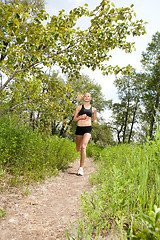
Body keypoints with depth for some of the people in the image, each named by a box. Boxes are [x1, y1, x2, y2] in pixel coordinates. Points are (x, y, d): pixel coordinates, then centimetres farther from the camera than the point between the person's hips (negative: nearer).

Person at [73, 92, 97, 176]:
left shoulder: (93, 109, 13)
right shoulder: (79, 107, 10)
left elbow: (95, 119, 25)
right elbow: (74, 119, 8)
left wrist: (95, 121, 2)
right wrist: (80, 117, -11)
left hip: (88, 128, -1)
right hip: (79, 128, 2)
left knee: (83, 147, -22)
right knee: (78, 149, 10)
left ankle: (81, 168, -16)